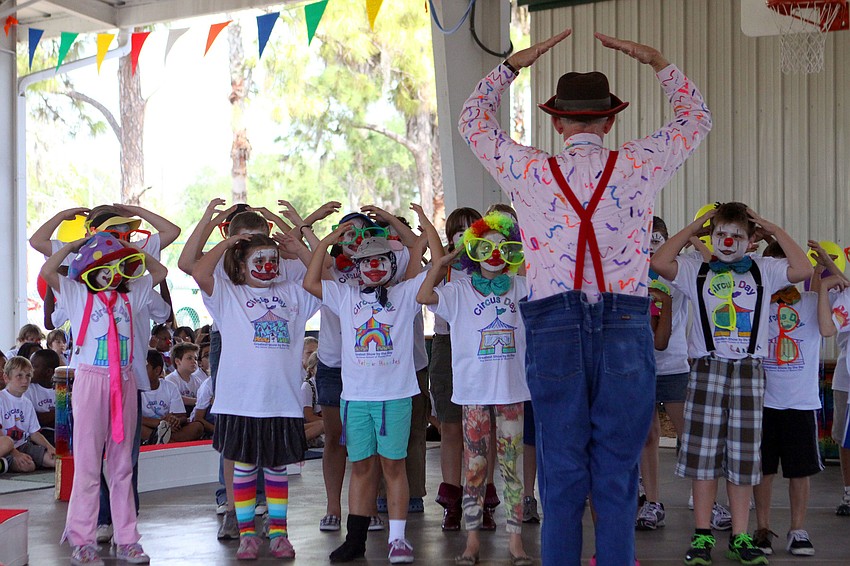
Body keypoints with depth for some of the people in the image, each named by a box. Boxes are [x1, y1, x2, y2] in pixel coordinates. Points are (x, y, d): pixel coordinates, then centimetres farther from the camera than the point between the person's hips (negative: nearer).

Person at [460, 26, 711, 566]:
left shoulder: (529, 172, 3)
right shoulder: (639, 166, 2)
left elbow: (473, 120, 21)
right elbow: (697, 117, 21)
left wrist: (515, 63, 25)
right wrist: (653, 59, 24)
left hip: (553, 332, 1)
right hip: (626, 329, 0)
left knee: (561, 477, 6)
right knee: (618, 479, 4)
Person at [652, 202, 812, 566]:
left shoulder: (764, 271, 8)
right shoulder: (696, 270, 5)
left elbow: (803, 270, -4)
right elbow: (659, 262, -9)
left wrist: (776, 232, 2)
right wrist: (692, 228, -1)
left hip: (749, 372, 1)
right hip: (708, 369, -1)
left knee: (743, 457, 5)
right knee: (703, 452, 0)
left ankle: (740, 537, 13)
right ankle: (703, 535, 9)